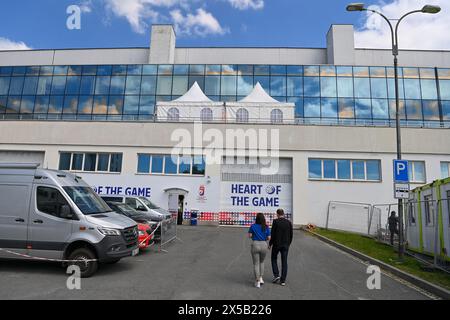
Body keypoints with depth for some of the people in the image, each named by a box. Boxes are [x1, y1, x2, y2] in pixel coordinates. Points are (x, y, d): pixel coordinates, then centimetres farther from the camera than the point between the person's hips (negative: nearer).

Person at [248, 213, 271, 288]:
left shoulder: (253, 226, -4)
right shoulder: (266, 227, -1)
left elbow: (249, 235, 0)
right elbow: (269, 238, -1)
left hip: (255, 245, -1)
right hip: (264, 245, 2)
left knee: (256, 264, 7)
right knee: (261, 262, 24)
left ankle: (257, 282, 4)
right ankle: (261, 278, 18)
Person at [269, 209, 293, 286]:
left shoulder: (275, 221, -11)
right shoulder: (289, 222, 0)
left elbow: (273, 234, -11)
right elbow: (291, 234, 3)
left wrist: (270, 244, -1)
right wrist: (288, 244, 16)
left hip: (276, 244, -3)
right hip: (285, 245, 3)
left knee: (274, 259, 17)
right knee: (284, 262, 7)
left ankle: (276, 275, 6)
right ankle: (283, 280, 9)